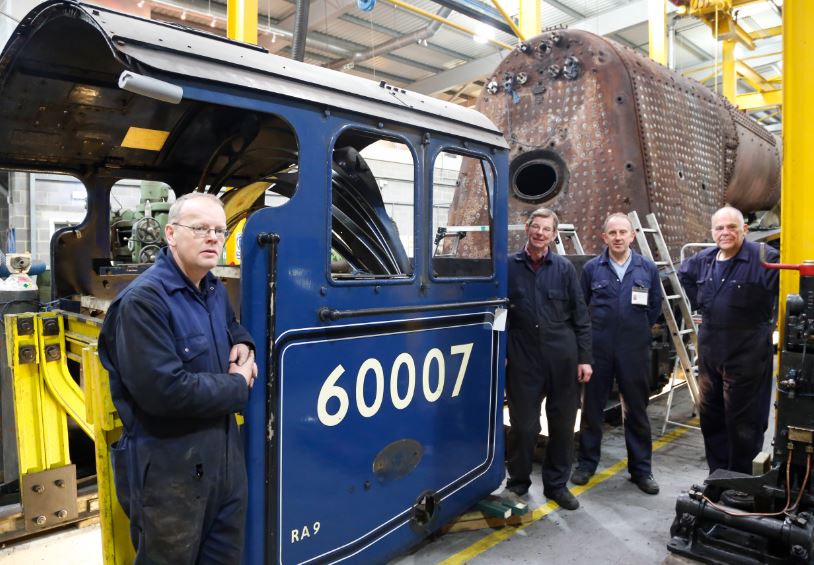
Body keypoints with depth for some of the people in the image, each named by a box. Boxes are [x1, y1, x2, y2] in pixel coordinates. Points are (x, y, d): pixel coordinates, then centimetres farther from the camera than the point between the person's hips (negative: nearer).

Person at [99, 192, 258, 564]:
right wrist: (238, 387, -15)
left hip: (225, 458, 8)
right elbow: (165, 390, -29)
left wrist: (242, 344, 5)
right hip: (168, 470, -8)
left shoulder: (214, 290, 8)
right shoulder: (144, 299, -21)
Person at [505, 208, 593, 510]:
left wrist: (584, 358, -1)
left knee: (562, 424, 10)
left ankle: (556, 484, 27)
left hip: (562, 358, 1)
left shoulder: (565, 268, 4)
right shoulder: (509, 266, 2)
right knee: (524, 425, 6)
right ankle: (518, 481, 26)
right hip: (523, 358, -1)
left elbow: (580, 316, 4)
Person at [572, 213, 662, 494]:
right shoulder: (591, 268, 0)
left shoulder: (648, 269, 3)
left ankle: (641, 468, 24)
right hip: (598, 349, 0)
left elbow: (655, 307, 11)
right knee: (592, 407, 9)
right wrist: (594, 332, 9)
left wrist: (637, 331, 11)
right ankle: (587, 463, 23)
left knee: (637, 410, 10)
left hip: (635, 351, 1)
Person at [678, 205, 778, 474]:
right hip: (709, 353, 7)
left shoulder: (765, 259, -15)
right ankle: (717, 474, 34)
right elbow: (683, 275, 26)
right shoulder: (702, 260, 7)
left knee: (742, 421, 4)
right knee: (709, 415, 17)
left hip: (747, 356, -7)